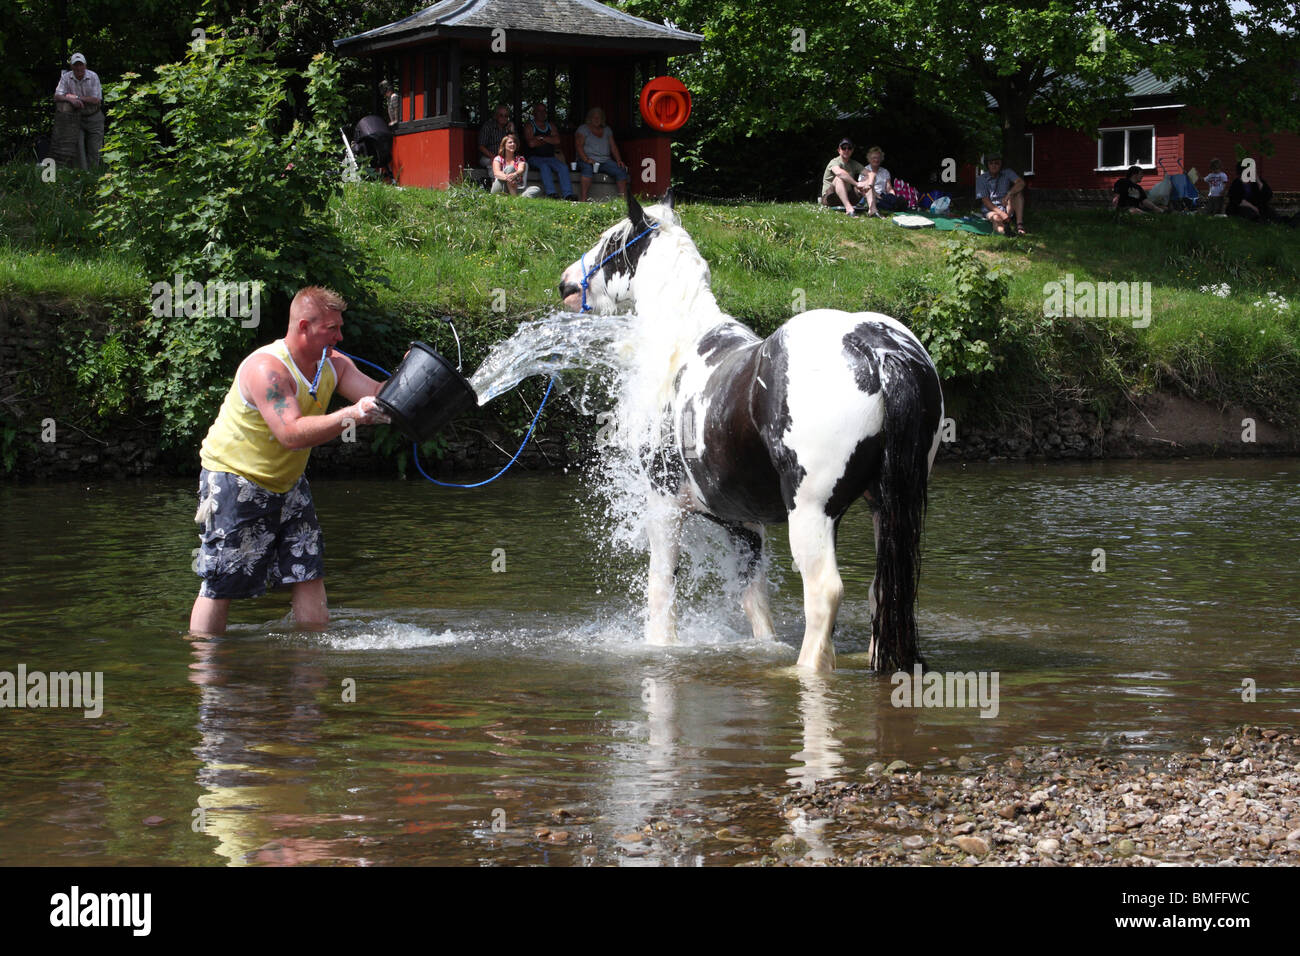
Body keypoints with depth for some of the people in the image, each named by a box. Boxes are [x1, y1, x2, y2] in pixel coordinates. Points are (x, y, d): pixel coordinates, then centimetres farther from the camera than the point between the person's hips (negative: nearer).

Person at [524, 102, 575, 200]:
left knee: (563, 167, -23)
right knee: (544, 166, -35)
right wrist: (549, 140, 1)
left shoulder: (550, 125, 19)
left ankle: (568, 194, -34)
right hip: (535, 158, -4)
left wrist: (542, 138, -5)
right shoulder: (529, 125, 5)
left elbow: (557, 140, 3)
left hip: (550, 157, 4)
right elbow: (531, 143, -11)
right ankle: (551, 193, -45)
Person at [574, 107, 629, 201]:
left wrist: (619, 160, -1)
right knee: (588, 169, -40)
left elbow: (613, 147, 17)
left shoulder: (607, 130, 22)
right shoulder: (583, 129, 8)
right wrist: (586, 159, -21)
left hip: (605, 161, 4)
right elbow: (578, 145, -5)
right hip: (588, 160, -4)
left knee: (621, 170, -22)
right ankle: (583, 200, -48)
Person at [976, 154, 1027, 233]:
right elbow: (985, 201, -9)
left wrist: (1008, 195, -32)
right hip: (991, 210, -4)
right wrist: (1001, 213, -23)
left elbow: (1021, 183, -16)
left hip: (1008, 209, 4)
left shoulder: (1007, 173, 3)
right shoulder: (981, 179, -2)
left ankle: (1019, 225, -33)